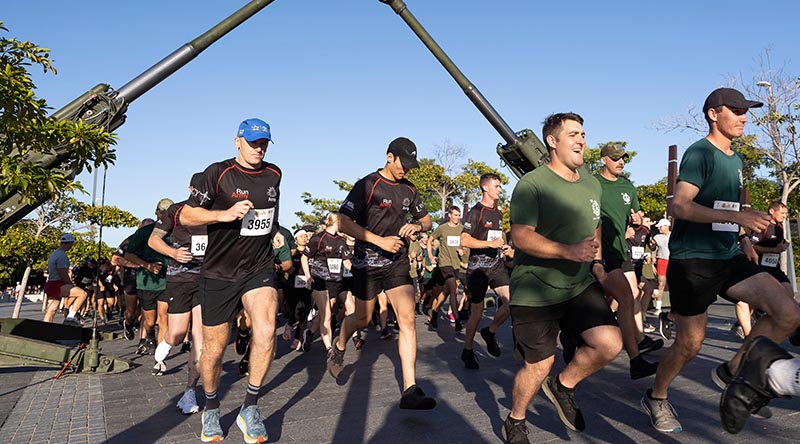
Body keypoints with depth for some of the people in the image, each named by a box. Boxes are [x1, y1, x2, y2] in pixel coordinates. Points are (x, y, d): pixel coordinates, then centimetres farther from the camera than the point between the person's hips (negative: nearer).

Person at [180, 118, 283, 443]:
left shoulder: (273, 175, 8)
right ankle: (211, 410, 34)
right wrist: (225, 214, -22)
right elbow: (186, 215, -9)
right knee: (214, 349, 7)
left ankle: (250, 410, -4)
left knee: (266, 333, -22)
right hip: (219, 273, -2)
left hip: (259, 269, 3)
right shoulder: (218, 173, -7)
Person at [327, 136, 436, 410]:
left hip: (398, 262, 4)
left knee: (407, 319, -11)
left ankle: (410, 391, -12)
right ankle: (339, 347, 47)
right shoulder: (367, 185, -11)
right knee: (362, 319, 12)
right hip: (367, 262, -4)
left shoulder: (408, 189, 8)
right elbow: (344, 223, -16)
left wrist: (417, 226, -6)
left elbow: (426, 219, 19)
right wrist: (380, 240, -21)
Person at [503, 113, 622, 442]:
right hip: (534, 293, -6)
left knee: (610, 343, -15)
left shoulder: (592, 184, 10)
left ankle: (564, 386, 14)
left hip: (580, 286, 6)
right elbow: (520, 236, -23)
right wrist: (569, 251, -32)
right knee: (538, 367, 2)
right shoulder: (532, 184, -14)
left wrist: (597, 262, 12)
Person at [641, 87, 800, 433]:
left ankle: (731, 372, 9)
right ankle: (656, 398, 24)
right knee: (690, 343, -1)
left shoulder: (736, 159, 16)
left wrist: (744, 238, 14)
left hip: (729, 257, 8)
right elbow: (680, 206, -24)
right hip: (692, 261, -7)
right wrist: (738, 216, -31)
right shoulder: (699, 153, -10)